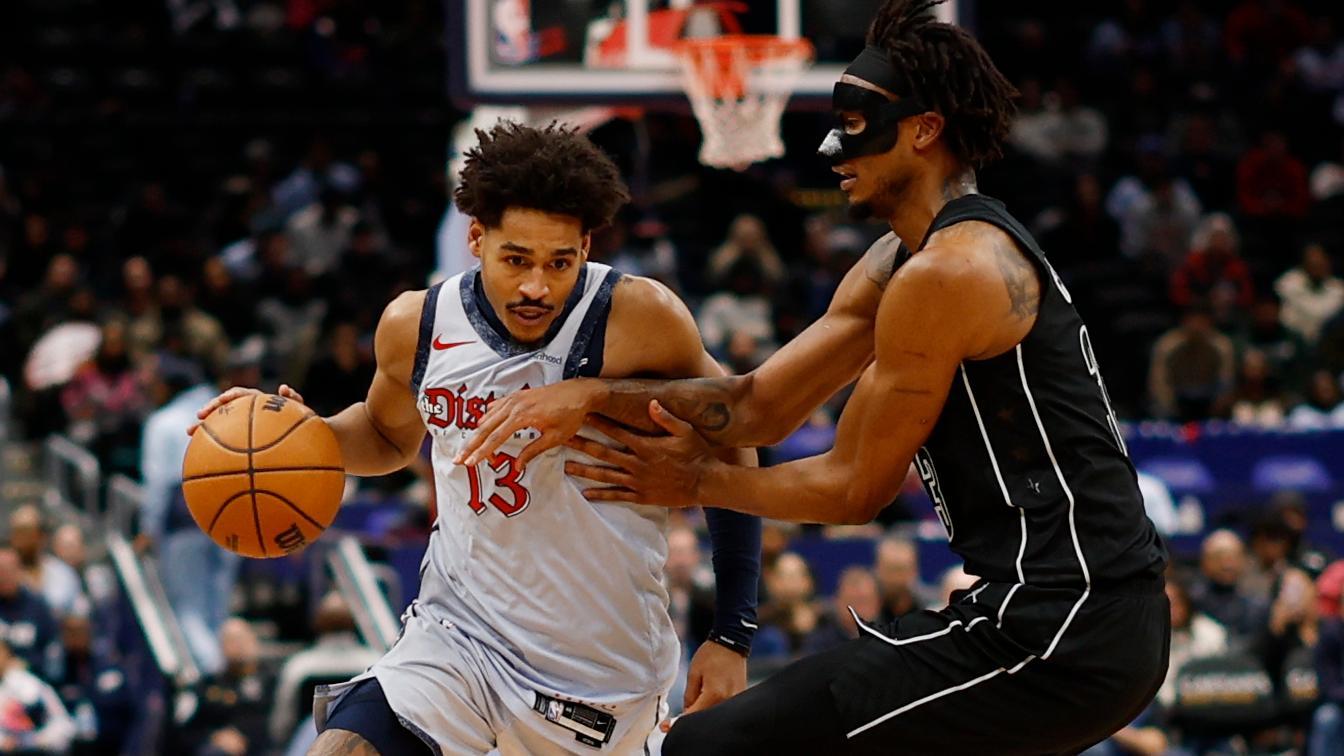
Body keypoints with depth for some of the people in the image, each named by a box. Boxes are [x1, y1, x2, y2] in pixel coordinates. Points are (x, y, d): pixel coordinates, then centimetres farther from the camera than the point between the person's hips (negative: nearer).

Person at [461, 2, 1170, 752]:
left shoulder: (946, 274, -13)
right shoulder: (897, 262, 17)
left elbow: (855, 487, -7)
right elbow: (760, 407, 16)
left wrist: (696, 483, 8)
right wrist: (592, 396, 4)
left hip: (1055, 636, -11)